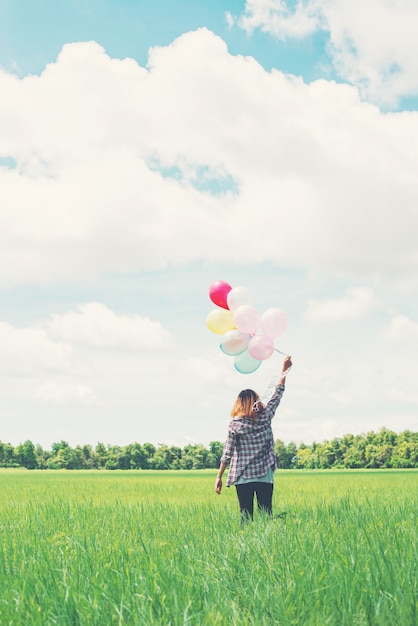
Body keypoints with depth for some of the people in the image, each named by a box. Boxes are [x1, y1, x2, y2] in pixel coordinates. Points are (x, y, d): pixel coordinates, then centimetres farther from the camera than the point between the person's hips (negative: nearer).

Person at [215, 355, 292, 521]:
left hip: (243, 477, -1)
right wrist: (284, 370, 22)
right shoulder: (265, 417, 0)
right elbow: (277, 394, 13)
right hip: (265, 476, 1)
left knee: (246, 517, 1)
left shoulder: (235, 424, -5)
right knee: (266, 515, 4)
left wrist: (219, 477, 2)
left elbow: (227, 453, -4)